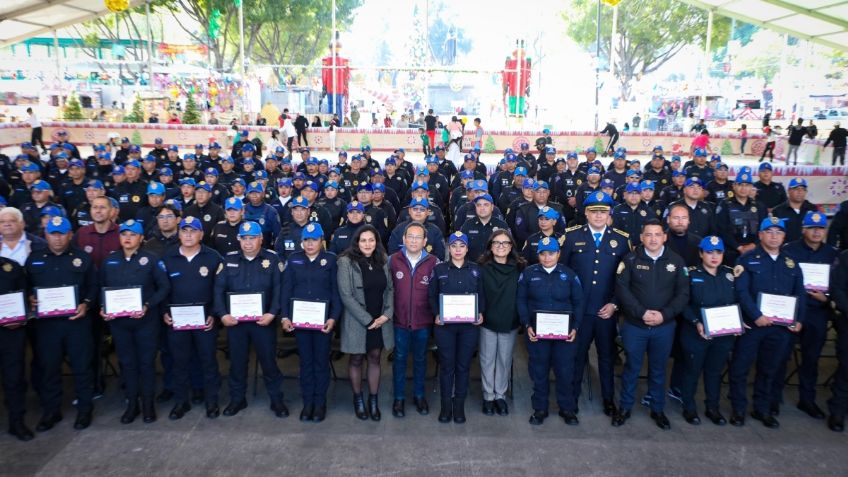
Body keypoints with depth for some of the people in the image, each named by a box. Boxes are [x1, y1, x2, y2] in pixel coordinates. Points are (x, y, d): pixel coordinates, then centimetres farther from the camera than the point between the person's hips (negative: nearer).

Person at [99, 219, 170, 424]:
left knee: (146, 361, 6)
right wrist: (103, 308, -5)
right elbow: (101, 288, 12)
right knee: (127, 362, 11)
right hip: (118, 321, 3)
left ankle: (148, 403, 19)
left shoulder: (150, 259, -4)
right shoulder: (109, 260, 7)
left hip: (146, 320, -3)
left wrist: (148, 306, -17)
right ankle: (132, 403, 24)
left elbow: (164, 287, -6)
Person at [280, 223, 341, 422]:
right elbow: (286, 289, 3)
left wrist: (333, 317, -12)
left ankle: (320, 402, 19)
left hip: (323, 319, -2)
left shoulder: (330, 259, 0)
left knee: (321, 361, 7)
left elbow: (336, 291, -3)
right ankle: (307, 402, 21)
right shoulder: (294, 259, 5)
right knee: (306, 361, 10)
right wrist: (285, 316, -4)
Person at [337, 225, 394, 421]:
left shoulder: (382, 262, 4)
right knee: (356, 360, 10)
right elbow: (346, 295, -15)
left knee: (375, 359, 11)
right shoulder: (346, 262, -11)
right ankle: (358, 399, 27)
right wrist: (367, 320, -15)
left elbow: (390, 289, 8)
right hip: (357, 321, -4)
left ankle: (374, 400, 23)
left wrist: (387, 314, -7)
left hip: (380, 321, 4)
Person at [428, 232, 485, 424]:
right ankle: (446, 405, 19)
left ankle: (459, 405, 21)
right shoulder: (439, 269, 3)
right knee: (447, 365, 5)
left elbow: (482, 295, 10)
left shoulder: (476, 269, 7)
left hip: (470, 325, 1)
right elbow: (432, 296, 4)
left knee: (463, 365, 7)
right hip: (445, 325, -1)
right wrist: (436, 314, -11)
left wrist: (481, 313, -6)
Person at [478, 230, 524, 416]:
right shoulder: (482, 267, -6)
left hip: (510, 323, 1)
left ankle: (500, 395, 28)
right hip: (488, 322, -1)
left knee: (505, 360, 12)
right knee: (487, 360, 9)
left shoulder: (519, 268, -4)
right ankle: (488, 396, 24)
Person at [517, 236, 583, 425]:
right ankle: (540, 409, 22)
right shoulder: (528, 273, 2)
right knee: (539, 371, 7)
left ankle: (567, 408, 23)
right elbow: (521, 301, 1)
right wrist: (527, 325, -9)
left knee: (565, 371, 5)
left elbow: (578, 302, 5)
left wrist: (575, 327, -5)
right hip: (537, 332, 0)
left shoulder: (569, 274, 3)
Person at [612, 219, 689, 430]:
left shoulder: (676, 261, 0)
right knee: (632, 367, 10)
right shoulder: (631, 259, -4)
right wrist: (641, 312, -18)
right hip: (634, 325, -1)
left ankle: (657, 410, 31)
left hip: (664, 326, 1)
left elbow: (683, 293, -2)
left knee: (658, 369, 15)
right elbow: (622, 288, -9)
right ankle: (625, 408, 26)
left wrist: (664, 314, -15)